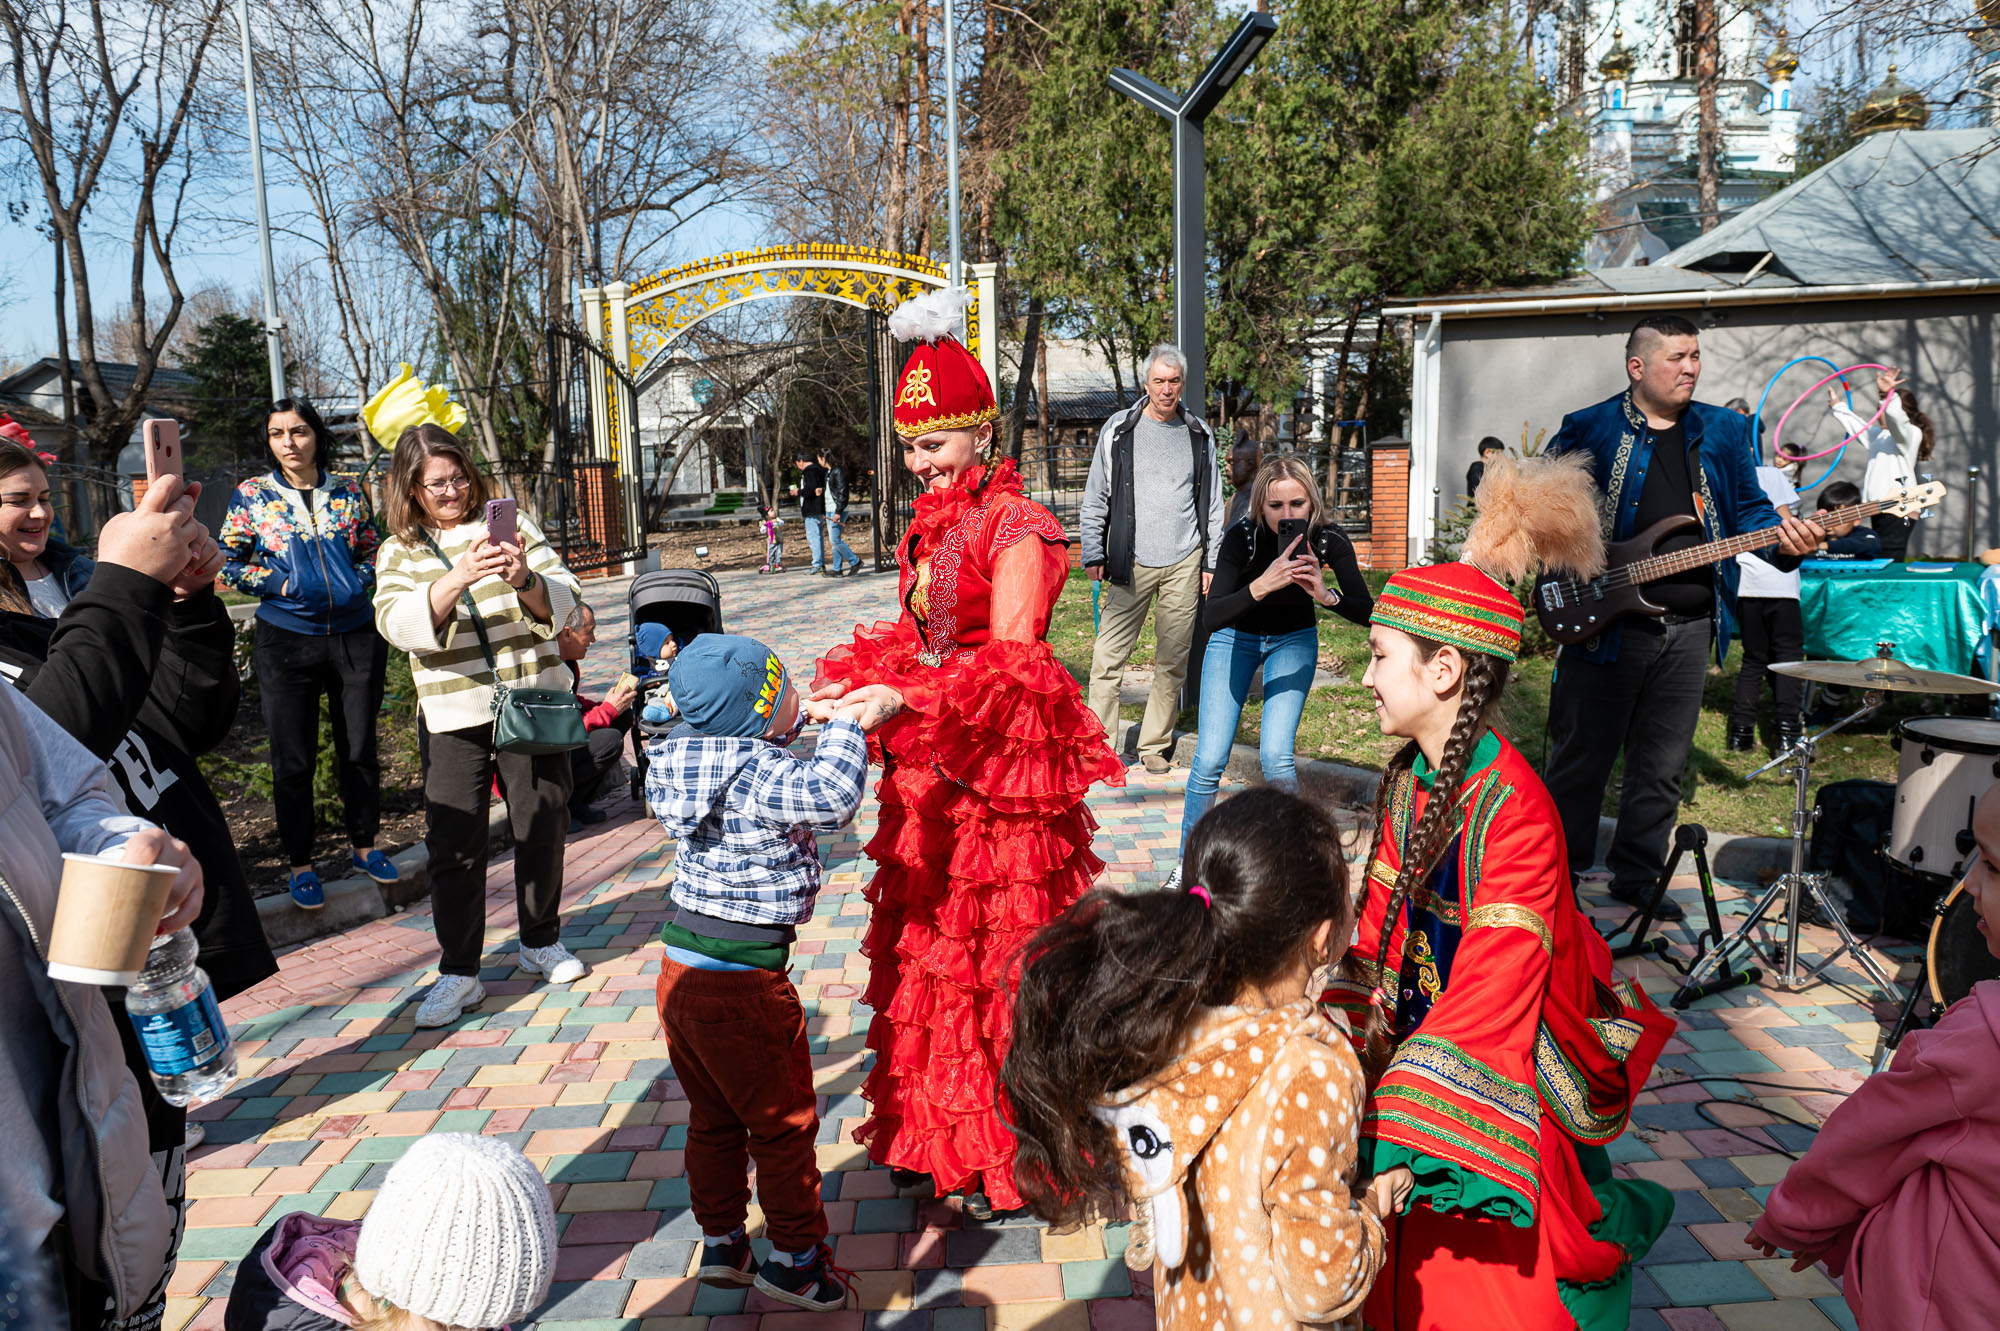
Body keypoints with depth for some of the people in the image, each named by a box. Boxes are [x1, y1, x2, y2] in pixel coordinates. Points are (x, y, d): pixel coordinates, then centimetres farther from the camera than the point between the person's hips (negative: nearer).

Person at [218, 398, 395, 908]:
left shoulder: (347, 491, 5)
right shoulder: (251, 494, 0)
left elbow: (372, 551, 14)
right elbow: (227, 561, 3)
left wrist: (357, 583, -5)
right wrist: (280, 584, -11)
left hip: (356, 634, 2)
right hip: (286, 640, -1)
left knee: (359, 748, 11)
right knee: (293, 760, 6)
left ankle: (363, 845, 28)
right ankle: (299, 862, 19)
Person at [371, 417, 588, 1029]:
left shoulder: (511, 524, 6)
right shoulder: (398, 553, 5)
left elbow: (565, 601, -1)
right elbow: (398, 624, -13)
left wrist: (527, 582, -24)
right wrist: (458, 577, -29)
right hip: (455, 716, 0)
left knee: (542, 828, 10)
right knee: (454, 845, -1)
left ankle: (541, 941, 30)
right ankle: (458, 973, 12)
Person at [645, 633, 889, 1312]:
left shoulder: (693, 752, 1)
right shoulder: (760, 774, -24)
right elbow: (832, 798, -42)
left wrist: (811, 715, 18)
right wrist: (850, 725, -27)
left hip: (680, 969, 8)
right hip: (742, 984, -8)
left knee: (712, 1119, 23)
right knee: (784, 1124, 12)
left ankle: (721, 1244, 38)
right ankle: (796, 1260, 27)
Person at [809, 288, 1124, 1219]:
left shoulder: (1015, 528, -13)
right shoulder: (930, 523, 12)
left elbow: (1010, 662, -21)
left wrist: (900, 700, -31)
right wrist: (846, 685, 2)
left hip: (1001, 767, -8)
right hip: (926, 766, 8)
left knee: (996, 957, 2)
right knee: (924, 947, 14)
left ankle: (1004, 1153, 19)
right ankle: (931, 1133, 30)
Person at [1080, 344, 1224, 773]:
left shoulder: (1200, 434, 9)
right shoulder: (1119, 430, 3)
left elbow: (1213, 503, 14)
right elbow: (1095, 498, 6)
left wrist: (1211, 561, 9)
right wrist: (1093, 555, -1)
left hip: (1184, 562, 2)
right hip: (1131, 561, -2)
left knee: (1173, 661, 5)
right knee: (1109, 657, -6)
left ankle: (1155, 746, 16)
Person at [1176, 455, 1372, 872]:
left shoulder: (1329, 541, -24)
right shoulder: (1242, 536, -30)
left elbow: (1367, 612, -26)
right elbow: (1212, 617, -38)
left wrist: (1326, 595, -44)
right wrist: (1262, 585, -53)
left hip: (1294, 639, 1)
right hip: (1236, 637, -1)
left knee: (1276, 755, -16)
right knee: (1210, 759, -8)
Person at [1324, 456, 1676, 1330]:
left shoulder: (1511, 806, -26)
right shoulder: (1406, 777, -2)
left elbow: (1492, 989, -28)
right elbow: (1380, 932, 3)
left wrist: (1400, 1135, -29)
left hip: (1510, 1076, -7)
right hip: (1422, 1038, 7)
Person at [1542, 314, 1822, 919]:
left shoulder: (1725, 431, 12)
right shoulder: (1589, 429, -1)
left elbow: (1747, 507, 12)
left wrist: (1782, 533, -8)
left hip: (1690, 626, 4)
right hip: (1605, 622, -4)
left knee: (1662, 766, 11)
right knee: (1581, 759, 2)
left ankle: (1636, 876, 25)